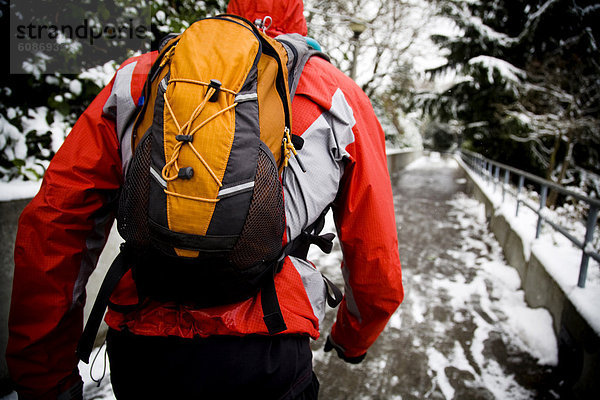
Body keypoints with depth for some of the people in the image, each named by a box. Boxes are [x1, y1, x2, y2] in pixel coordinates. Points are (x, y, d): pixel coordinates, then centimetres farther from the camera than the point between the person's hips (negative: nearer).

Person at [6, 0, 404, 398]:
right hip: (266, 360, -2)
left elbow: (49, 228, 3)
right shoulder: (338, 96, 3)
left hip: (139, 358, 4)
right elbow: (375, 258, 4)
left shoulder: (140, 77, 7)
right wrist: (353, 341, 24)